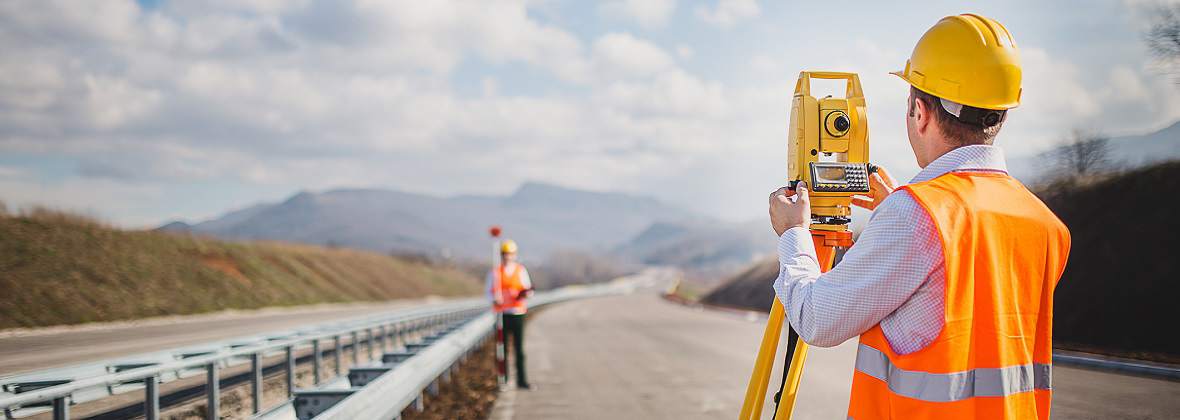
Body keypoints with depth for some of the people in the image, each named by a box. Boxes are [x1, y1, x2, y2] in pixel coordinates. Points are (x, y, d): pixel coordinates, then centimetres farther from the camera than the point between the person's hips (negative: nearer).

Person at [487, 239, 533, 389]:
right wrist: (495, 299, -16)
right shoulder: (494, 272, 6)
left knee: (519, 348, -2)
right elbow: (490, 292, 6)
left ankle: (521, 380, 1)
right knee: (503, 349, 1)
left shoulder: (521, 271, 8)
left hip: (518, 313, 0)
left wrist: (525, 293, -15)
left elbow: (528, 290, 9)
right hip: (502, 313, 0)